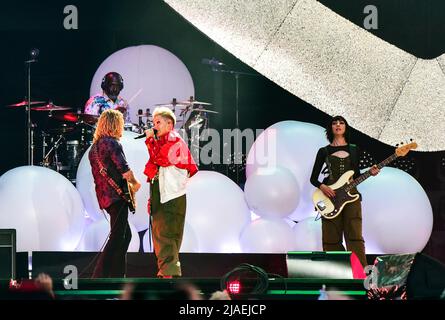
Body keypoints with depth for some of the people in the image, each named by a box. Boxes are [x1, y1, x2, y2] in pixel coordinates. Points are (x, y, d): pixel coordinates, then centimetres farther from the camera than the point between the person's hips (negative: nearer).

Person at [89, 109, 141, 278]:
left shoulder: (95, 146, 19)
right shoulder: (112, 143, -9)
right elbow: (124, 168, -17)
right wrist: (135, 183, 0)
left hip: (104, 197, 9)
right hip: (117, 195, -9)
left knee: (125, 235, 17)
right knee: (117, 237, -11)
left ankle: (117, 277, 17)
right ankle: (99, 278, -18)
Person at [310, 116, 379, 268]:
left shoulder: (353, 150, 14)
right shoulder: (324, 151, 9)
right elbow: (313, 178, 9)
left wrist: (370, 173, -1)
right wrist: (322, 187, -11)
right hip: (330, 196, 0)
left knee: (354, 236, -11)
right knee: (332, 239, -4)